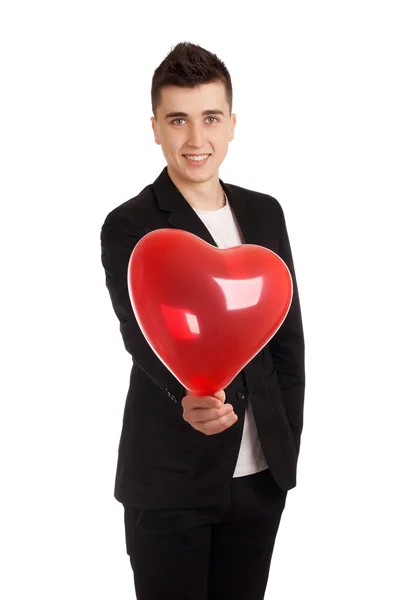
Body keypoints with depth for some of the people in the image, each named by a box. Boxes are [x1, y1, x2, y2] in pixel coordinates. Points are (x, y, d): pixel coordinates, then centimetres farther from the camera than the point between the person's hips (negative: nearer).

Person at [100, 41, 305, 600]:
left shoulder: (265, 213, 8)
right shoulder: (129, 228, -9)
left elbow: (288, 333, 12)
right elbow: (144, 332, -25)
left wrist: (287, 440, 7)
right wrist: (189, 395, -45)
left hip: (262, 473, 5)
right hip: (170, 479, -5)